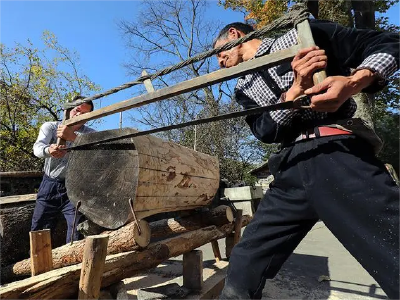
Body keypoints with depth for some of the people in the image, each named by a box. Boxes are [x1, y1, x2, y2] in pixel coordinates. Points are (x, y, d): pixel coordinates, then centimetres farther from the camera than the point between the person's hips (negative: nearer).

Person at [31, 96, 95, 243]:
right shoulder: (50, 127, 4)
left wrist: (73, 137, -38)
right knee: (38, 229, 9)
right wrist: (49, 150, -39)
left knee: (77, 230, -6)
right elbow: (38, 147, -15)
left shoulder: (90, 134, -1)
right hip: (49, 185, 2)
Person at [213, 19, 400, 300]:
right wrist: (296, 89, -12)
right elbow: (265, 131, 4)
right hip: (291, 170, 4)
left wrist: (353, 82, -13)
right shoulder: (243, 89, 21)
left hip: (339, 153, -3)